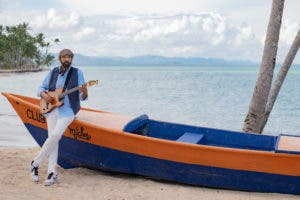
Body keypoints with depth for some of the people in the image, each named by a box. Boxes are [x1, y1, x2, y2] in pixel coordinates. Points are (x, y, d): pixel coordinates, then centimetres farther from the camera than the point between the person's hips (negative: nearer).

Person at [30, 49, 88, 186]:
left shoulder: (77, 73, 3)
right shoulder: (53, 72, 12)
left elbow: (82, 98, 0)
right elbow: (41, 88, 18)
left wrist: (84, 92, -23)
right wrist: (44, 95, -5)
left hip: (68, 110, -3)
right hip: (52, 108, 3)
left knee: (55, 135, -21)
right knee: (52, 137, -12)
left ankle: (36, 163, -6)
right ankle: (52, 172, -9)